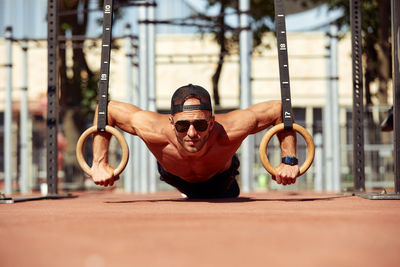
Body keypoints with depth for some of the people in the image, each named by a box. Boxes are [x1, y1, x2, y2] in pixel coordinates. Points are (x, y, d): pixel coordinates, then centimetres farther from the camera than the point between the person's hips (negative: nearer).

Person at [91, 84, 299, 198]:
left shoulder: (230, 131, -49)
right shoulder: (154, 131, -48)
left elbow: (279, 109, -34)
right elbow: (107, 108, -32)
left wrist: (289, 160, -39)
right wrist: (100, 163, -36)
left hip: (221, 177, 1)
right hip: (177, 179, 0)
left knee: (227, 194, 36)